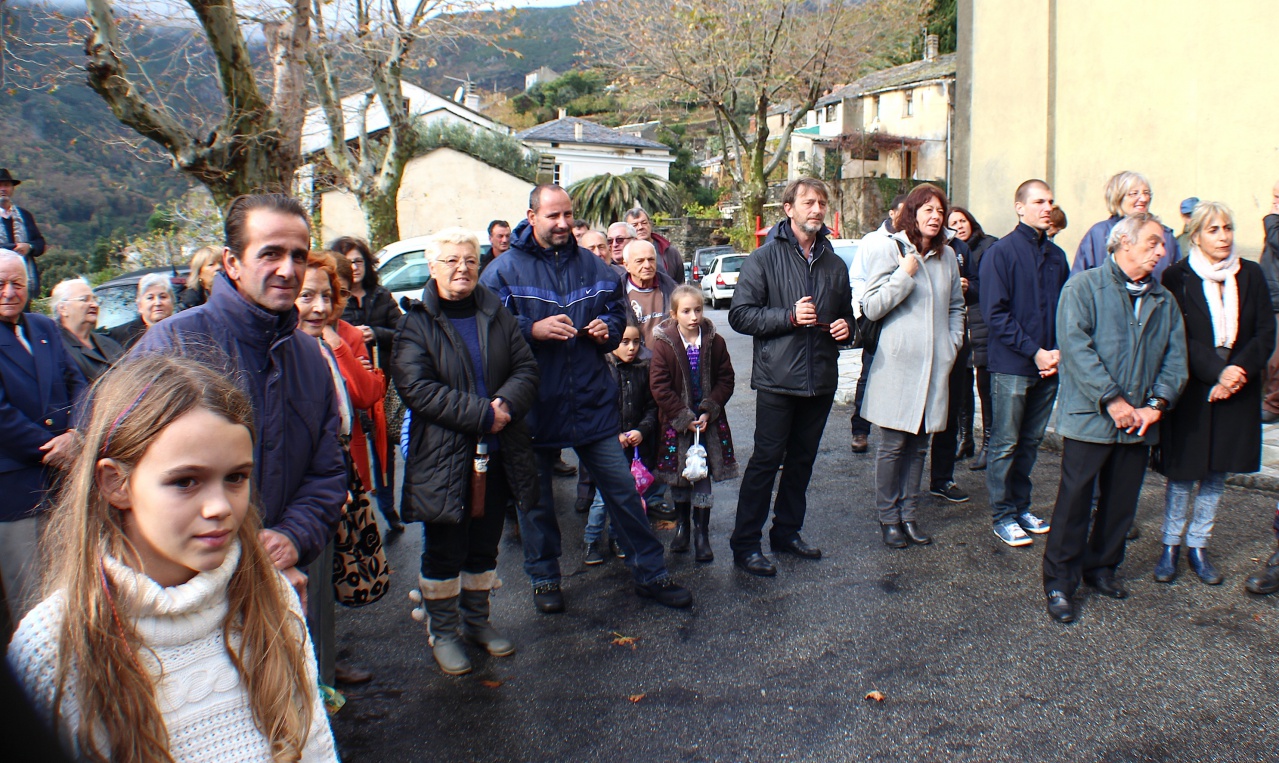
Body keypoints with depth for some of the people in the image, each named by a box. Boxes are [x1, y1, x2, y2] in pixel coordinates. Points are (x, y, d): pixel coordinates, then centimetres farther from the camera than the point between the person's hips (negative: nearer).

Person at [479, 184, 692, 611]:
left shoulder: (592, 266, 9)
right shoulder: (504, 270, -3)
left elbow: (617, 310, 20)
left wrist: (607, 328, -3)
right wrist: (533, 330, -23)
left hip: (592, 402, 2)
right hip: (534, 405, -2)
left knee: (623, 488, 6)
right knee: (535, 498, 11)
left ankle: (650, 574, 19)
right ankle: (544, 579, 30)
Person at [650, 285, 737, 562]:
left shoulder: (715, 342, -3)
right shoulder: (663, 344, -9)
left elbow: (725, 380, 0)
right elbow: (660, 387, -10)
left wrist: (709, 411, -12)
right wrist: (684, 418, -14)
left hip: (707, 422, 1)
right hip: (676, 423, -1)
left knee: (703, 478, 2)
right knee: (679, 477, 11)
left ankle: (702, 534, 12)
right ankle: (681, 525, 32)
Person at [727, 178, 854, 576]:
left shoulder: (834, 264, 15)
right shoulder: (765, 258, -3)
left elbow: (845, 315, 27)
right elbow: (740, 314, -10)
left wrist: (845, 328, 4)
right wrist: (790, 316, -18)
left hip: (821, 380, 6)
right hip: (778, 379, -6)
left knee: (802, 459, 14)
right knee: (766, 460, -4)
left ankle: (787, 531, 27)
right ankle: (745, 543, 4)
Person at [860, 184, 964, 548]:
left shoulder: (946, 255, 12)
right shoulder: (888, 249, -3)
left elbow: (956, 306, 24)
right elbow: (872, 307, -8)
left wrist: (953, 344, 12)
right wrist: (905, 275, -14)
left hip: (934, 365, 5)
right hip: (898, 364, -5)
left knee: (919, 443, 10)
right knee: (894, 444, -1)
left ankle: (908, 514, 21)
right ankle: (888, 518, 12)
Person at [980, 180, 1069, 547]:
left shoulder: (1056, 256, 10)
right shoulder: (1001, 252, -7)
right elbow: (996, 313, -12)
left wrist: (1058, 351, -5)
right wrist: (1034, 352, -15)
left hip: (1049, 365, 6)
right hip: (1012, 365, -5)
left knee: (1031, 442, 14)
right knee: (1005, 444, 2)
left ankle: (1021, 506, 26)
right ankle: (1002, 516, 12)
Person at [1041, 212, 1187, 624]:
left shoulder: (1164, 300, 14)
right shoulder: (1084, 287, -4)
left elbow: (1175, 355, 9)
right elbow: (1076, 347, -15)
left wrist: (1156, 403, -6)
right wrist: (1112, 399, -18)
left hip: (1139, 422, 6)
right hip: (1090, 418, -6)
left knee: (1122, 502, 14)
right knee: (1075, 501, -2)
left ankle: (1101, 567, 32)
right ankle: (1060, 582, 8)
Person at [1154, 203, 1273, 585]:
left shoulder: (1251, 275, 5)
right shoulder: (1177, 277, -5)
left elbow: (1266, 333, 2)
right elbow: (1180, 339, -9)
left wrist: (1238, 371, -12)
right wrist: (1217, 373, -19)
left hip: (1238, 389, 3)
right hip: (1191, 390, -3)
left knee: (1217, 473, 10)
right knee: (1183, 471, 3)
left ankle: (1198, 545, 22)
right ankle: (1170, 546, 17)